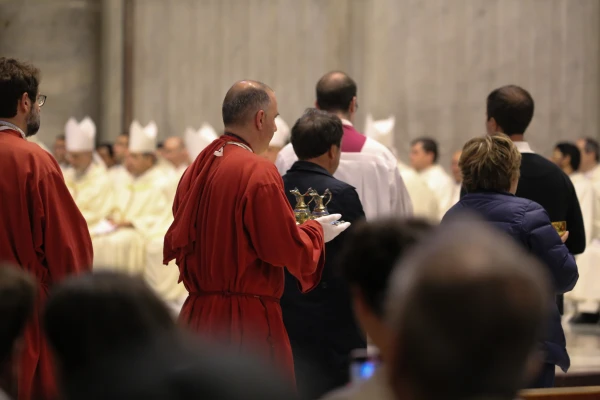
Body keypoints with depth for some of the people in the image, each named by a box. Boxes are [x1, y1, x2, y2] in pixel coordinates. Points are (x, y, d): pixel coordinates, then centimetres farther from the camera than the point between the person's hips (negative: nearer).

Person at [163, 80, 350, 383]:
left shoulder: (197, 168, 7)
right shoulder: (258, 172, -15)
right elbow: (288, 250, -15)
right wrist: (316, 231, 5)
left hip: (198, 314, 8)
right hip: (249, 321, -8)